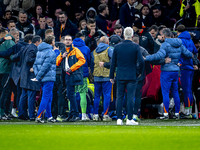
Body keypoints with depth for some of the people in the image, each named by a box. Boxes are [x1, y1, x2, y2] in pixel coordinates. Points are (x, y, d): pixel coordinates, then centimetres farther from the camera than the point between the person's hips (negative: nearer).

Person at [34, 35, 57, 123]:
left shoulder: (39, 51, 13)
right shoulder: (51, 53, -13)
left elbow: (35, 64, 12)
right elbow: (46, 65, -19)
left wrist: (37, 74, 2)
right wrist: (38, 76, -14)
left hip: (42, 79, 8)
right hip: (49, 78, -8)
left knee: (48, 97, 16)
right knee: (46, 97, -5)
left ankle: (49, 116, 19)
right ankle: (39, 116, -10)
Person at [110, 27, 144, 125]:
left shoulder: (117, 47, 2)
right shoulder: (136, 47, -5)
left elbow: (113, 63, 5)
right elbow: (141, 61, -9)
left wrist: (111, 76, 12)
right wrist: (140, 72, 9)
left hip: (120, 76, 2)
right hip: (132, 76, -2)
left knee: (119, 97, 7)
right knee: (130, 98, 0)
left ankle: (119, 119, 4)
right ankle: (129, 119, -2)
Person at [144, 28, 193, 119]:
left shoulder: (166, 45, -14)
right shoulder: (179, 44, 8)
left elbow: (159, 55, -27)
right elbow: (188, 54, 15)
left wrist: (146, 58, -24)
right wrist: (191, 55, 38)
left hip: (167, 71, -7)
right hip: (176, 71, 7)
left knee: (165, 92, -4)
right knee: (175, 92, 14)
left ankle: (166, 113, -7)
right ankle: (177, 113, 17)